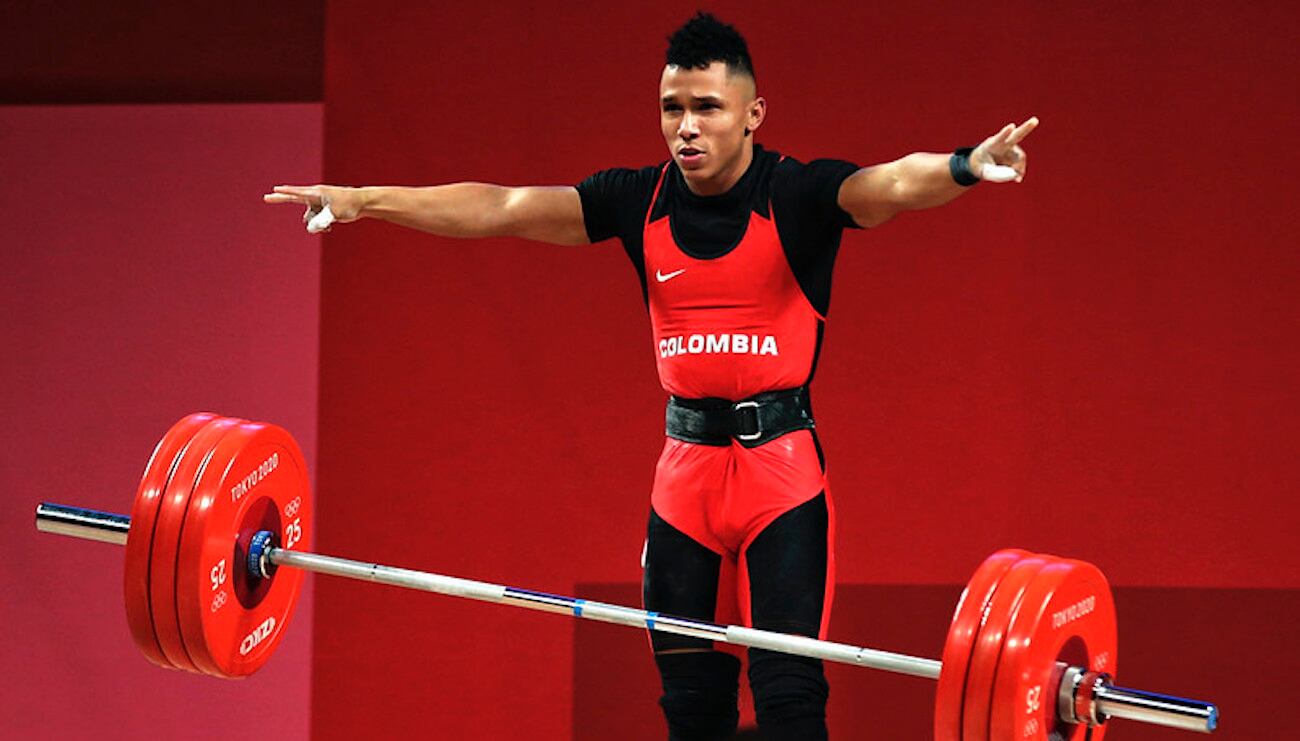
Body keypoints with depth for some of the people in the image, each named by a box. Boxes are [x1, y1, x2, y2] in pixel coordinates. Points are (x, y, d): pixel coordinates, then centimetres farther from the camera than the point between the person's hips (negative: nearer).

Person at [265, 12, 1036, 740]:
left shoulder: (798, 195, -9)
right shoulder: (640, 201, 3)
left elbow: (893, 184, -27)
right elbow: (502, 208, 0)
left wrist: (965, 166, -50)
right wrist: (363, 201, -7)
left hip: (781, 468, -5)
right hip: (685, 468, 5)